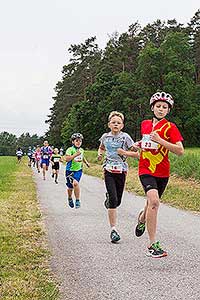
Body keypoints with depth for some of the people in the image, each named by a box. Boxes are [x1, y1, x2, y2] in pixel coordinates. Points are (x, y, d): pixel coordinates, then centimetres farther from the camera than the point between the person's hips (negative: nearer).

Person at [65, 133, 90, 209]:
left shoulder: (81, 150, 6)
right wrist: (75, 155, -31)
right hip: (70, 170, -2)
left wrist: (86, 162, 13)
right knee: (70, 187, 6)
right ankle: (70, 199, 37)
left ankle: (77, 201, -12)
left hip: (78, 170, 2)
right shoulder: (70, 149, -13)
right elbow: (67, 159, -25)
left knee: (75, 183, -22)